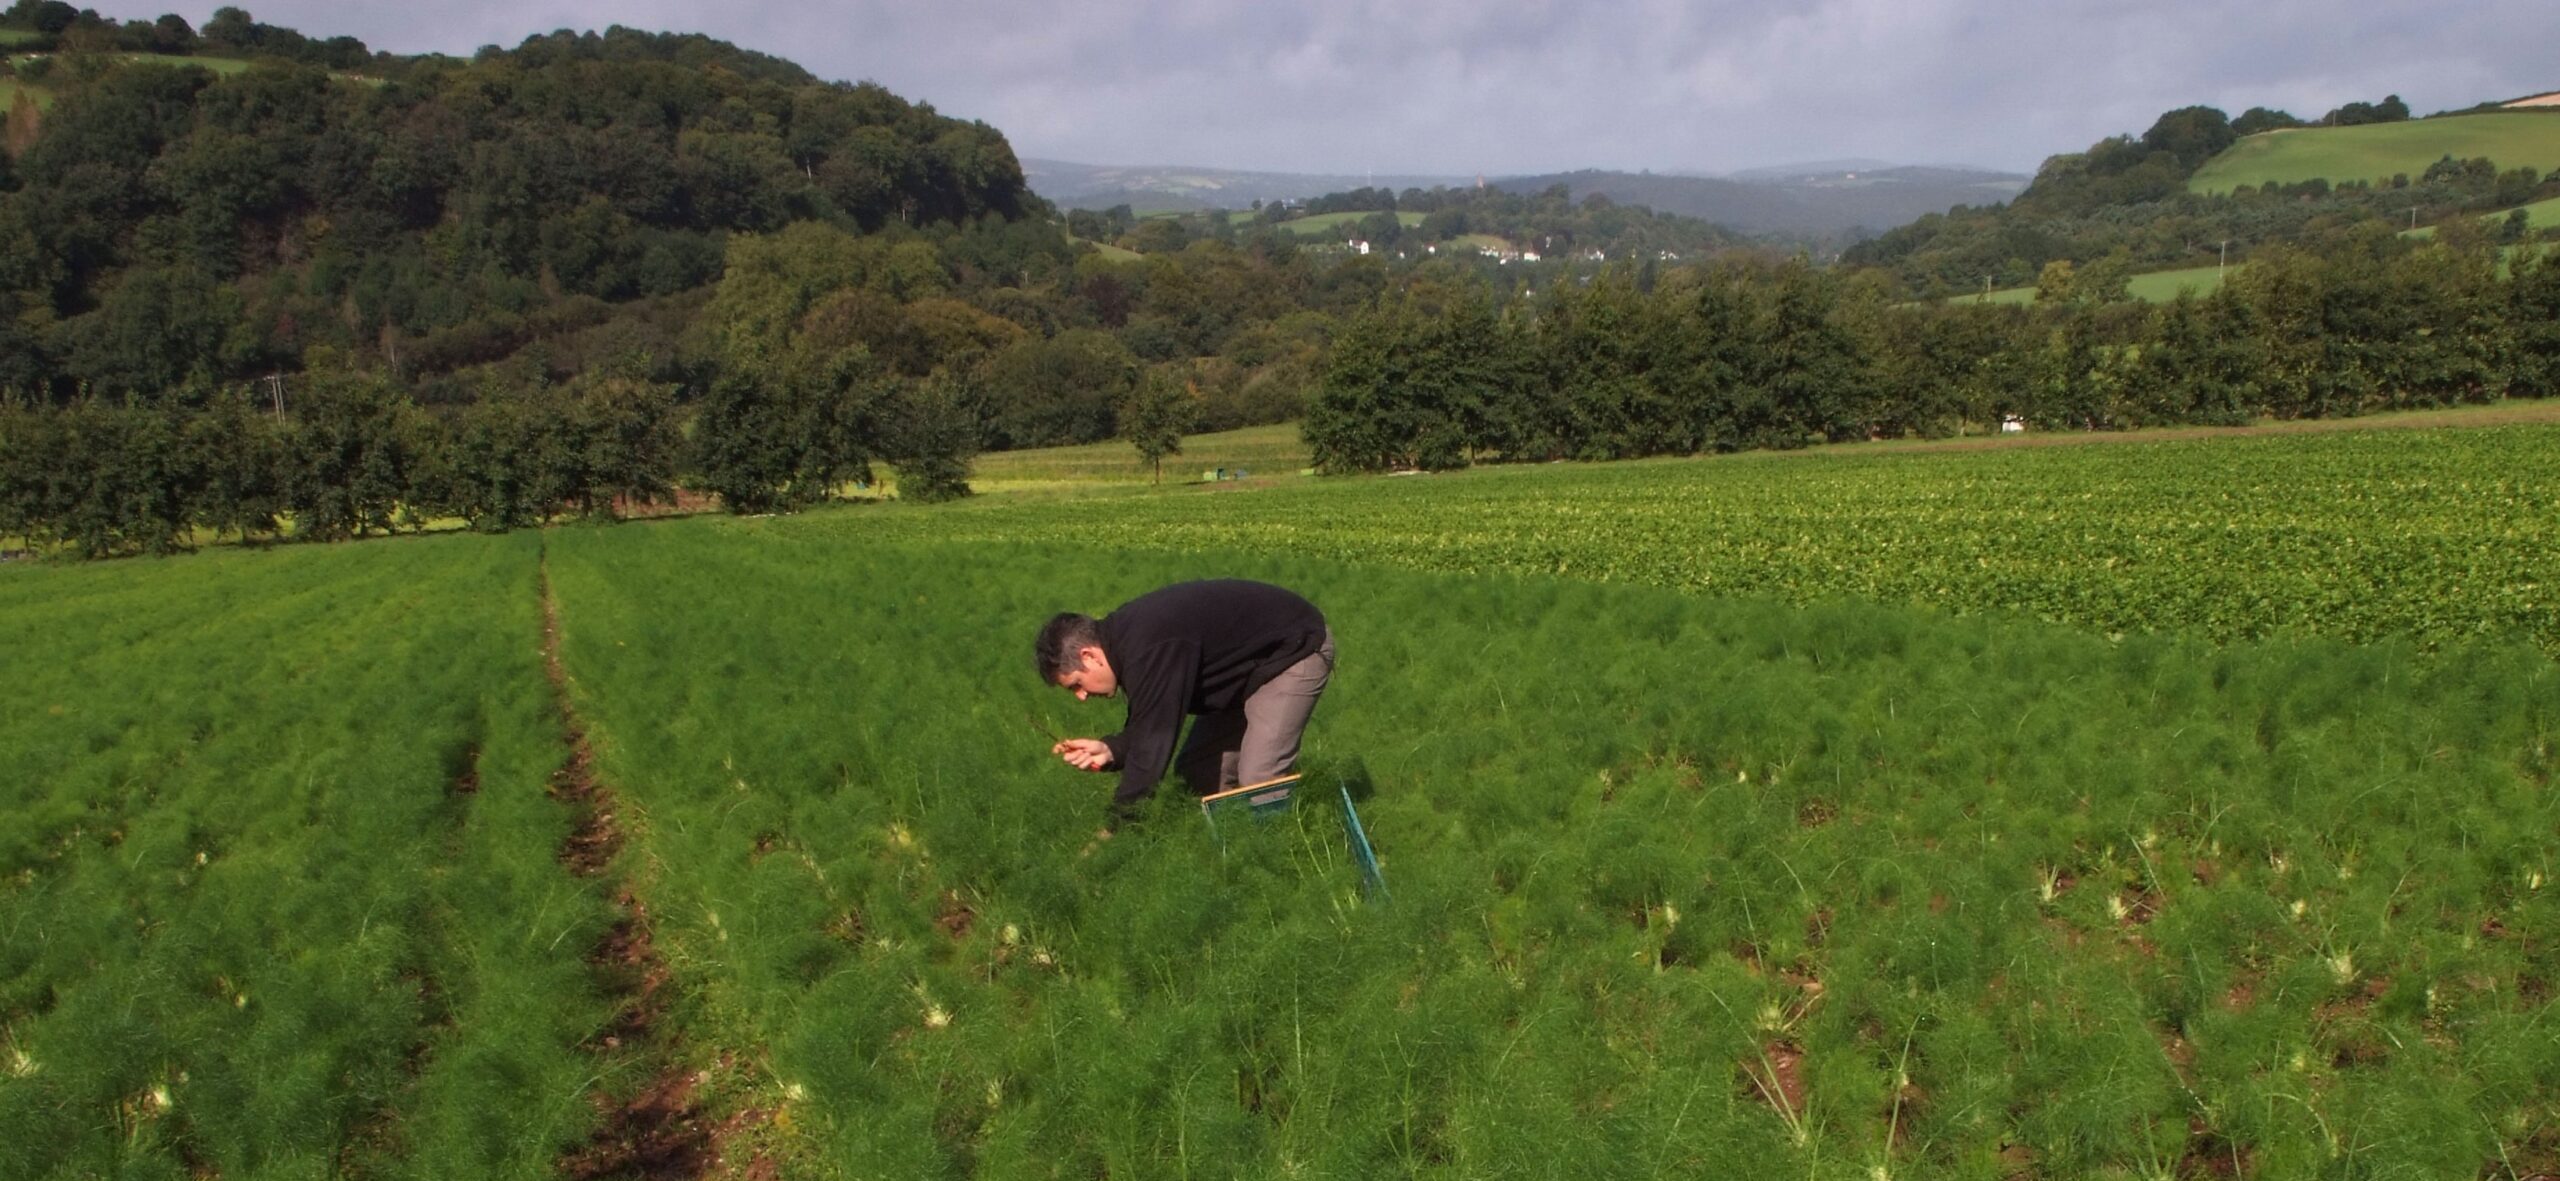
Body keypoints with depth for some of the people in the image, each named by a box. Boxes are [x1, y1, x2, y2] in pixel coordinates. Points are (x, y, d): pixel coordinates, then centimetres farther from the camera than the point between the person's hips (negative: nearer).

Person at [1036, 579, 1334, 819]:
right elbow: (1150, 728, 4)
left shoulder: (1148, 649, -34)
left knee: (1257, 782, -19)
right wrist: (1110, 750, -16)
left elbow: (1153, 740, -33)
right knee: (1195, 770, 5)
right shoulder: (1125, 636, -2)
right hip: (1249, 665, 10)